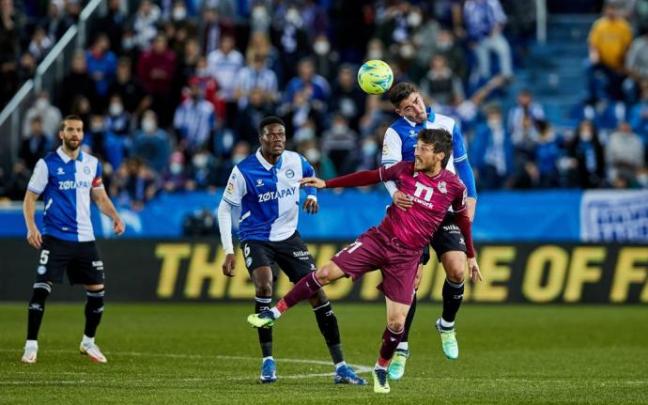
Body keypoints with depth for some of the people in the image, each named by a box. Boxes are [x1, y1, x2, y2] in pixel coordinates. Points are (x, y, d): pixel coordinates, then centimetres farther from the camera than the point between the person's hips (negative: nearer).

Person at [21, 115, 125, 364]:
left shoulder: (92, 164, 8)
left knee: (97, 290, 4)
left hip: (84, 238, 4)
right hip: (55, 238, -4)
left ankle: (88, 342, 23)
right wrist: (31, 226, -18)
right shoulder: (47, 164, -5)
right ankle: (31, 345, -5)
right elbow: (30, 197, -3)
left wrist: (115, 216, 0)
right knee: (41, 288, -13)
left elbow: (100, 196, 18)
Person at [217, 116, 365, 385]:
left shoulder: (294, 161, -5)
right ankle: (267, 360, -17)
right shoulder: (244, 171, -15)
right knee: (264, 285, -30)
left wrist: (312, 196, -1)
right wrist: (229, 252, -11)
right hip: (256, 239, -4)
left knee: (317, 292, -5)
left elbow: (311, 177, 20)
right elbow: (225, 209, -6)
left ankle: (340, 366, 2)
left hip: (288, 237, 4)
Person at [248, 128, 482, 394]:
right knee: (326, 273, -11)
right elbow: (370, 177, 9)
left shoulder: (454, 187, -6)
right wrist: (326, 184, 8)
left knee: (397, 322, -6)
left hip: (407, 257, -2)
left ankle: (381, 369, 22)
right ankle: (274, 313, 2)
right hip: (379, 239, 2)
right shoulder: (406, 169, -1)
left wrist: (471, 256, 16)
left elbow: (463, 219, 10)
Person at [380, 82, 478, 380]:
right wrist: (394, 192, -41)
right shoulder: (396, 132, -5)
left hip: (447, 210, 2)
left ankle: (447, 325, 14)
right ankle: (401, 347, 6)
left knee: (457, 270, -14)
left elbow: (462, 163, 16)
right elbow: (388, 167, -21)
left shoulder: (448, 125, 6)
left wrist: (471, 198, 7)